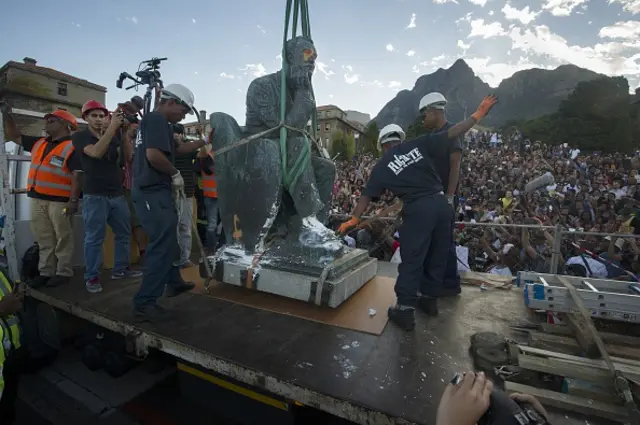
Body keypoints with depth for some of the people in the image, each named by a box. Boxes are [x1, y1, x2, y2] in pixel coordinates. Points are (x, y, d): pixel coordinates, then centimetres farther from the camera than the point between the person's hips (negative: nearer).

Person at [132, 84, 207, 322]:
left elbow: (175, 149, 25)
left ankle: (174, 282, 37)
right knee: (163, 245, -8)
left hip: (154, 191, 11)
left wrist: (203, 142, 24)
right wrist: (176, 173, -12)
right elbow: (154, 155, -27)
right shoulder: (157, 119, -13)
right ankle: (144, 304, -2)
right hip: (154, 192, -11)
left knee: (168, 240, 21)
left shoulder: (153, 121, 19)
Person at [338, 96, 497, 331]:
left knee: (411, 260, 4)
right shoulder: (418, 144, 8)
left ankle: (405, 310, 8)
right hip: (441, 203, 4)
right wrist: (478, 114, 18)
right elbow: (452, 133, 7)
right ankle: (429, 299, 33)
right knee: (437, 256, 18)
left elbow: (366, 195, 7)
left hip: (418, 209, -4)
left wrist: (354, 219, 15)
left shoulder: (382, 167, 5)